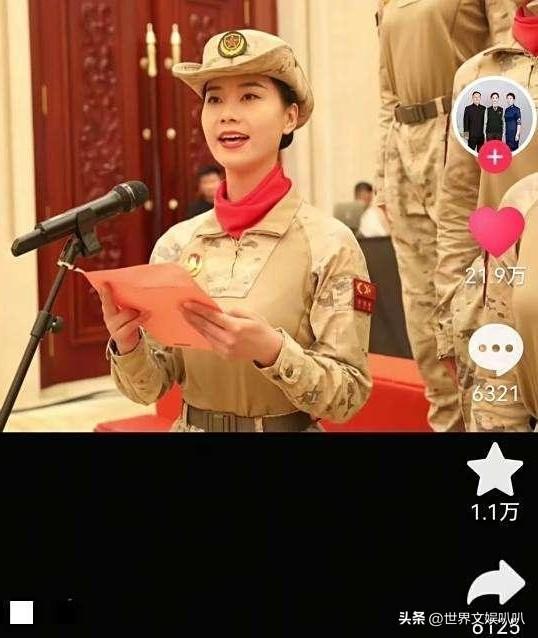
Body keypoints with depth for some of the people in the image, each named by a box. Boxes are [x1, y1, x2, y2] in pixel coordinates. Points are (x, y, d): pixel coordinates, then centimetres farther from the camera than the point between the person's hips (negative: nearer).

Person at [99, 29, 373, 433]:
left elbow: (348, 396, -11)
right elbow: (152, 387, 2)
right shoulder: (176, 242, -1)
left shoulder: (329, 244, -11)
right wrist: (127, 345, -16)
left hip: (287, 427, -2)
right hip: (190, 426, 3)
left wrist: (271, 350, -25)